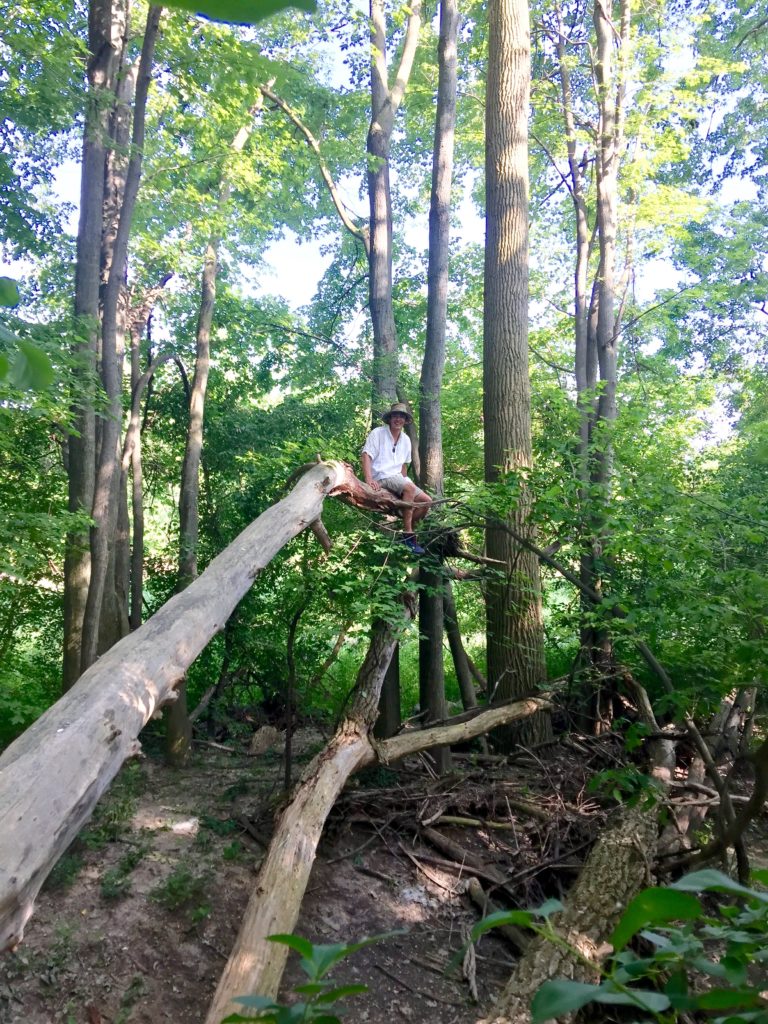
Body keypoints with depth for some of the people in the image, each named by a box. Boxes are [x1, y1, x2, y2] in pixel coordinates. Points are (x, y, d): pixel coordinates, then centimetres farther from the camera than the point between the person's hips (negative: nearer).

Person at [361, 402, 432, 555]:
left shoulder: (406, 439, 15)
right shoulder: (378, 433, -3)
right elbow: (366, 456, -14)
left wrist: (404, 481, 9)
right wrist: (369, 479, -28)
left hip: (398, 478, 8)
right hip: (381, 478, -7)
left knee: (426, 501, -6)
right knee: (409, 488, -33)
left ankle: (408, 532, 4)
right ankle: (408, 534, -30)